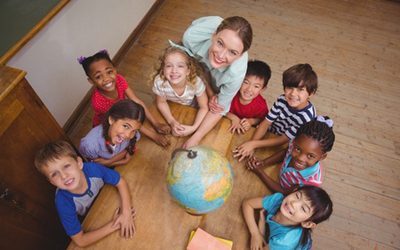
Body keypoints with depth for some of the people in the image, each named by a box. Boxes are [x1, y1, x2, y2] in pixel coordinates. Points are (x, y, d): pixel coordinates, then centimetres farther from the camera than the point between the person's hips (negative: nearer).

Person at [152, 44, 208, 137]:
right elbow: (161, 102, -16)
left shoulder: (196, 82, -41)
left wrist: (194, 127, -34)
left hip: (193, 107, 0)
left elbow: (203, 107, -25)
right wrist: (172, 121, -27)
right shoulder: (159, 82, -39)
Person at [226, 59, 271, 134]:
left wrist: (251, 121, -21)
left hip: (247, 130, 3)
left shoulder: (261, 104, -22)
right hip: (231, 125, -3)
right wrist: (233, 117, -23)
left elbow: (261, 119, -3)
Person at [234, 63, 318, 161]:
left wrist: (254, 144, -29)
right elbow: (265, 123, -13)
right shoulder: (282, 100, -18)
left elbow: (283, 140, -25)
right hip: (270, 134, 4)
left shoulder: (307, 117, -31)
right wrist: (250, 145, -26)